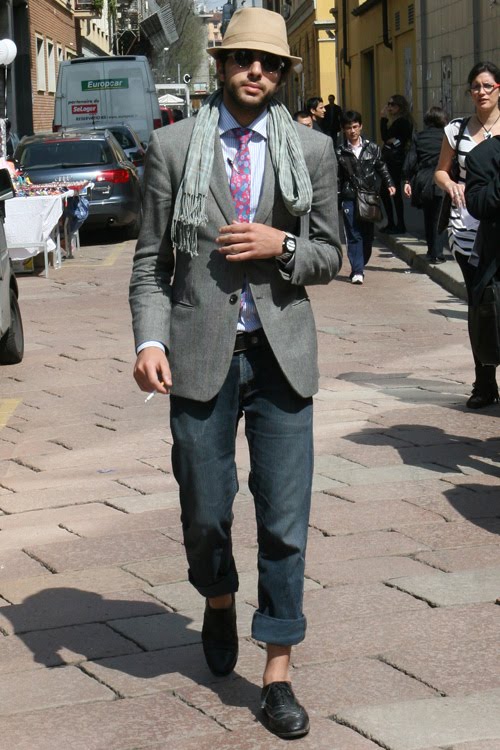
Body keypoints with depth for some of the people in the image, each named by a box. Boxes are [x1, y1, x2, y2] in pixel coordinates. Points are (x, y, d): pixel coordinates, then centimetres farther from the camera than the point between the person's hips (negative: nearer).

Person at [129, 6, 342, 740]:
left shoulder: (312, 150, 5)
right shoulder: (172, 147, 2)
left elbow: (331, 256, 9)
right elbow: (151, 260, 2)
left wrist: (281, 245, -11)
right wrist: (150, 338, -11)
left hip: (282, 353, 1)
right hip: (202, 354, 0)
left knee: (285, 517, 0)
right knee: (204, 510, 9)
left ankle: (277, 672, 11)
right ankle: (219, 601, 42)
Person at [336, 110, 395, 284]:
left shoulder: (372, 148, 6)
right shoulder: (340, 152, 2)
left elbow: (381, 168, 15)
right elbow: (337, 178, 4)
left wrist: (389, 184, 4)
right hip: (350, 199, -2)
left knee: (368, 235, 4)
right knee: (354, 236, -6)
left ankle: (359, 267, 19)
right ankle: (357, 271, -6)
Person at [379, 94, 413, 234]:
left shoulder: (402, 121, -14)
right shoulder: (396, 121, 16)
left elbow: (386, 137, -20)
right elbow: (386, 138, 10)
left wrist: (383, 118, -15)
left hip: (396, 160, -10)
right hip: (390, 159, 10)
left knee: (395, 192, -5)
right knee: (384, 191, 13)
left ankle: (400, 226, 1)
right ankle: (391, 223, 22)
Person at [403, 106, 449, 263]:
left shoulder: (418, 137, 4)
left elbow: (410, 160, 1)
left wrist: (407, 181, 3)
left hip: (421, 181, 3)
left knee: (428, 217, 17)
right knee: (438, 218, 2)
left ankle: (431, 250, 27)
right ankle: (436, 253, -1)